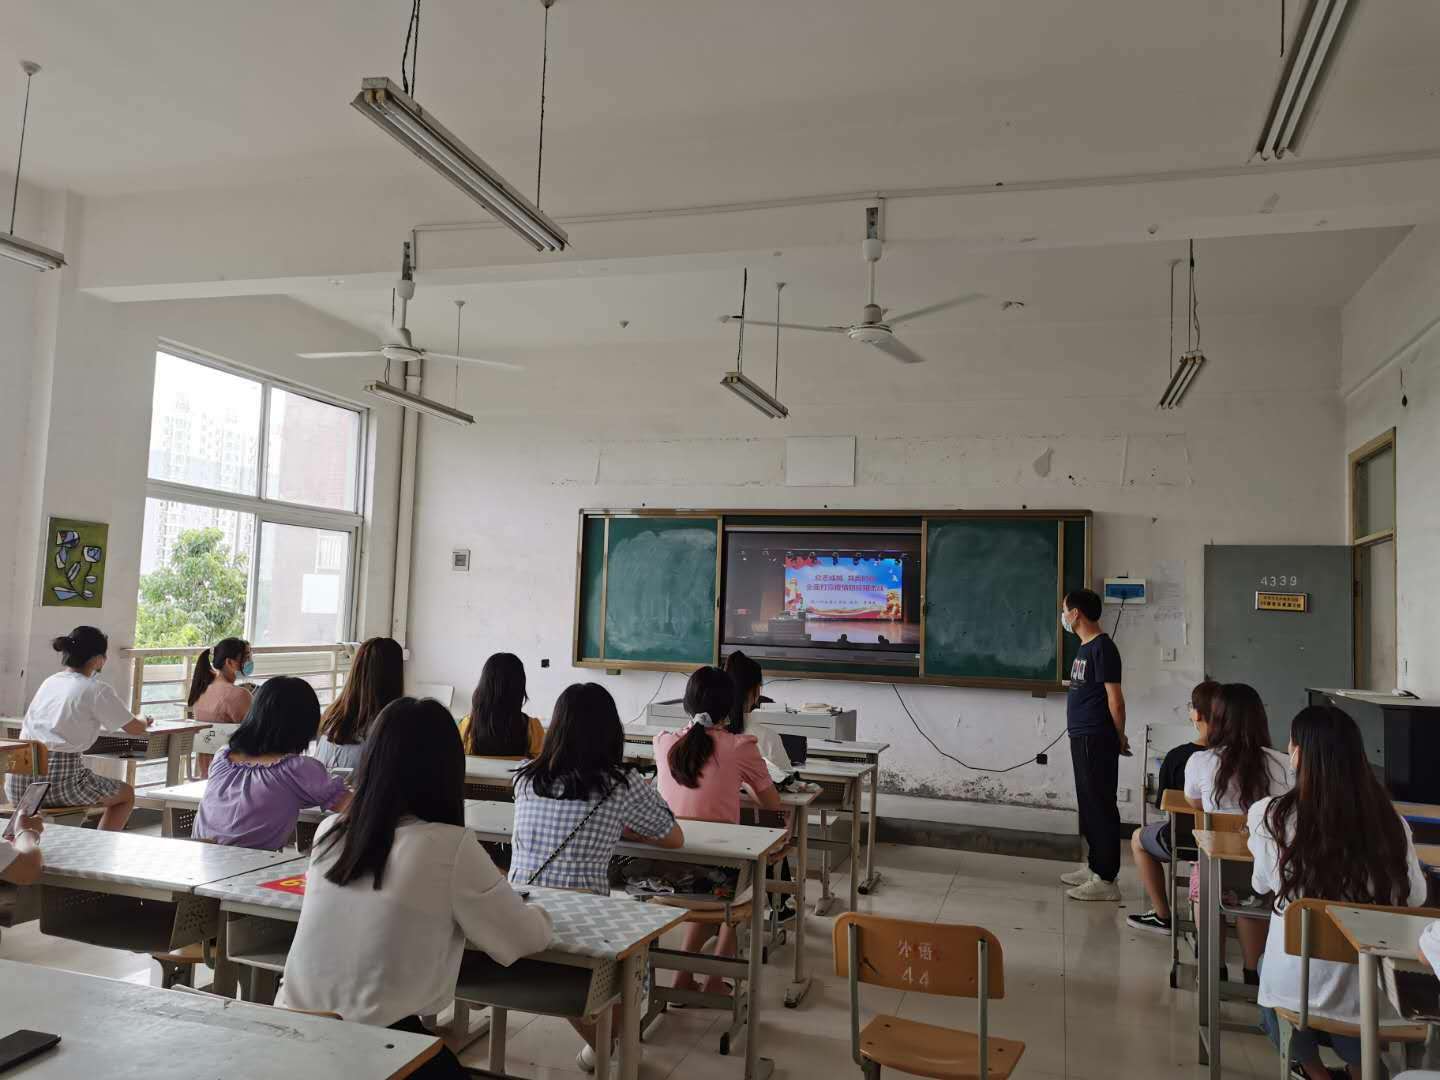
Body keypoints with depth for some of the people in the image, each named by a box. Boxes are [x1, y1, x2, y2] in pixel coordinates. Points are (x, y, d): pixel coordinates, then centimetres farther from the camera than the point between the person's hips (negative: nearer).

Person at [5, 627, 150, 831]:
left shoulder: (49, 682, 15)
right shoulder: (97, 690, -6)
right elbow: (135, 729, 4)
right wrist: (143, 722, 27)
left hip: (18, 783, 7)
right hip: (59, 779, -7)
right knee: (127, 794, 18)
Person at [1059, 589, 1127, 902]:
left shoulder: (1103, 648, -15)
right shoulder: (1085, 647, 14)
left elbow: (1115, 699, -14)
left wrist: (1119, 737, -3)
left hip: (1096, 740, -9)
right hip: (1081, 737, 9)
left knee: (1101, 806, -4)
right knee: (1088, 805, 15)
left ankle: (1106, 880, 1)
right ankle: (1096, 867, 26)